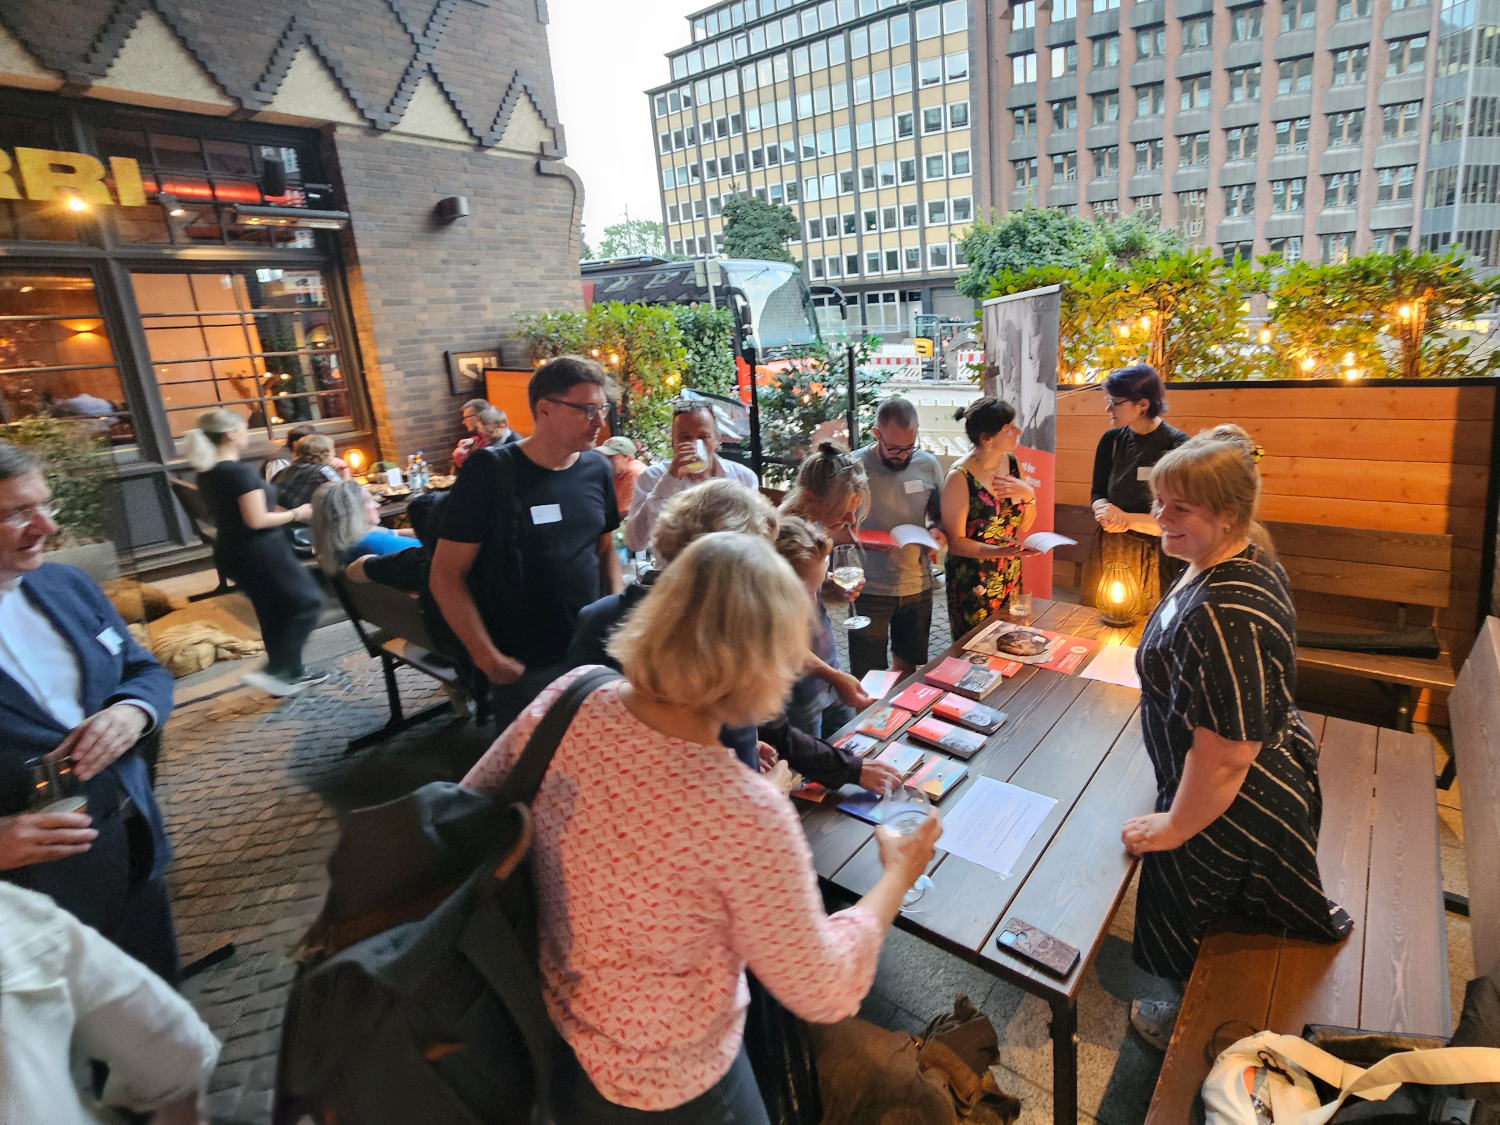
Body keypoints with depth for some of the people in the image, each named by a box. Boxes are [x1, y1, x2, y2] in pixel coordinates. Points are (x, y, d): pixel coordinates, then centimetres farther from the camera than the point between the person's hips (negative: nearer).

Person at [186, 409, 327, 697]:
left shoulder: (206, 474, 8)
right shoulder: (240, 471, -21)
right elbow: (257, 520, -23)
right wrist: (297, 513, -10)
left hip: (232, 552, 9)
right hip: (260, 552, -9)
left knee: (273, 613, 17)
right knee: (308, 602, 2)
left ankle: (293, 674, 24)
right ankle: (274, 671, -2)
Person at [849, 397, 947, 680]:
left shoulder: (928, 464, 1)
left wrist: (939, 532, -8)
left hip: (918, 585, 4)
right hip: (870, 589, -4)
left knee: (907, 665, 20)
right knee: (867, 676, 3)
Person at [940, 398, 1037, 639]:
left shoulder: (1011, 462, 0)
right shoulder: (960, 477, -20)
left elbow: (1025, 525, 8)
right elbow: (955, 542, -16)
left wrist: (1028, 495, -11)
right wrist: (1002, 551, -29)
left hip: (1011, 580, 6)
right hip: (973, 586, -6)